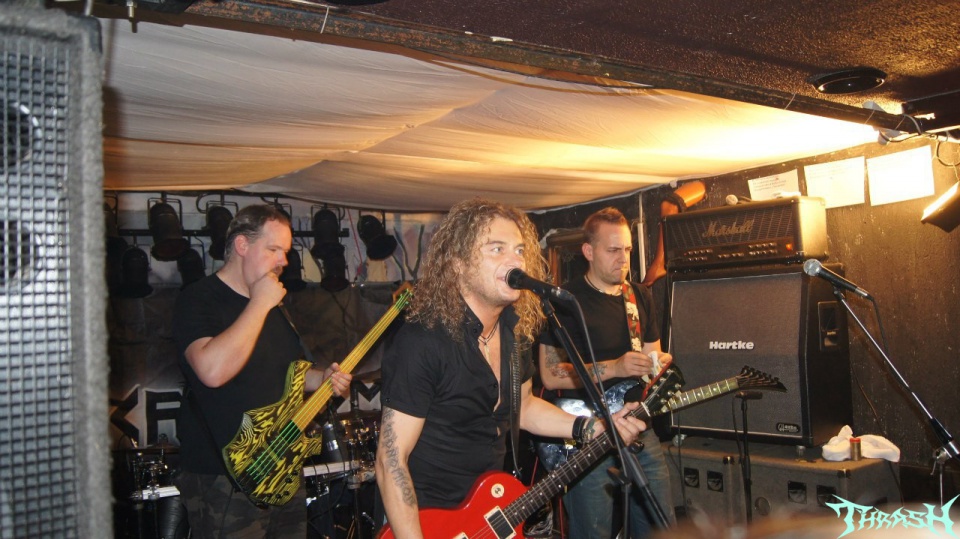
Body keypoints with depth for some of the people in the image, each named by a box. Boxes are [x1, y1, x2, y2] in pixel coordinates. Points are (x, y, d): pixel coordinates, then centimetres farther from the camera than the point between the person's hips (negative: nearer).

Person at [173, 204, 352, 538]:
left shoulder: (274, 303, 11)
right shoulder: (198, 300, -14)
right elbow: (213, 370, -32)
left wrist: (323, 378, 1)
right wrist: (260, 304, -23)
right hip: (223, 481, -8)